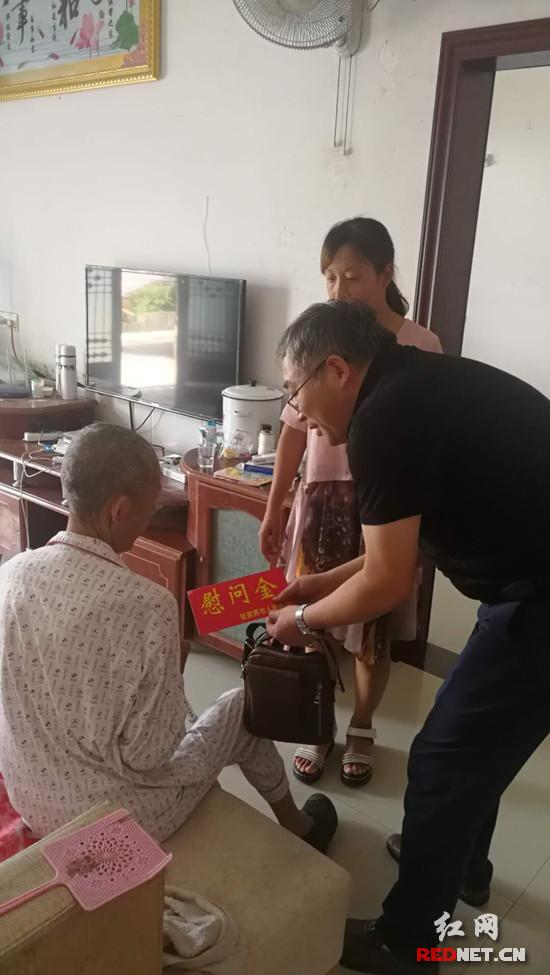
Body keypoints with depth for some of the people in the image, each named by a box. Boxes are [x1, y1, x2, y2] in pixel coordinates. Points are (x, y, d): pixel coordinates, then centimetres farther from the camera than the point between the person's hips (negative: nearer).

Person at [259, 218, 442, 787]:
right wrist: (273, 509, 7)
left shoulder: (419, 347, -7)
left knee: (374, 629, 11)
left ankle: (361, 731, 35)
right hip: (320, 499, 2)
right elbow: (295, 431, 6)